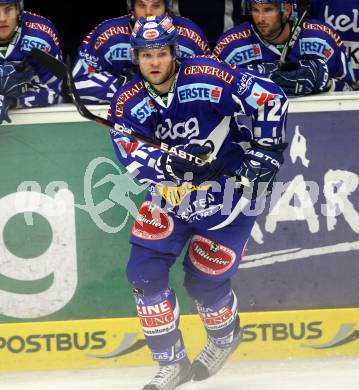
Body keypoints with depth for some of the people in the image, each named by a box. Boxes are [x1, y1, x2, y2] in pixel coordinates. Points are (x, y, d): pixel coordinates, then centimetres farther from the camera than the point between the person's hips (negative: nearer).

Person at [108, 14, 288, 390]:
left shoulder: (207, 77, -20)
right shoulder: (128, 102, -8)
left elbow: (270, 98, -15)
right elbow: (133, 157, -20)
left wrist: (266, 150, -15)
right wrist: (175, 163, -38)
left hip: (225, 193, -4)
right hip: (169, 194, 5)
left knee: (203, 280, -1)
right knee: (144, 271, -5)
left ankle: (225, 337, 33)